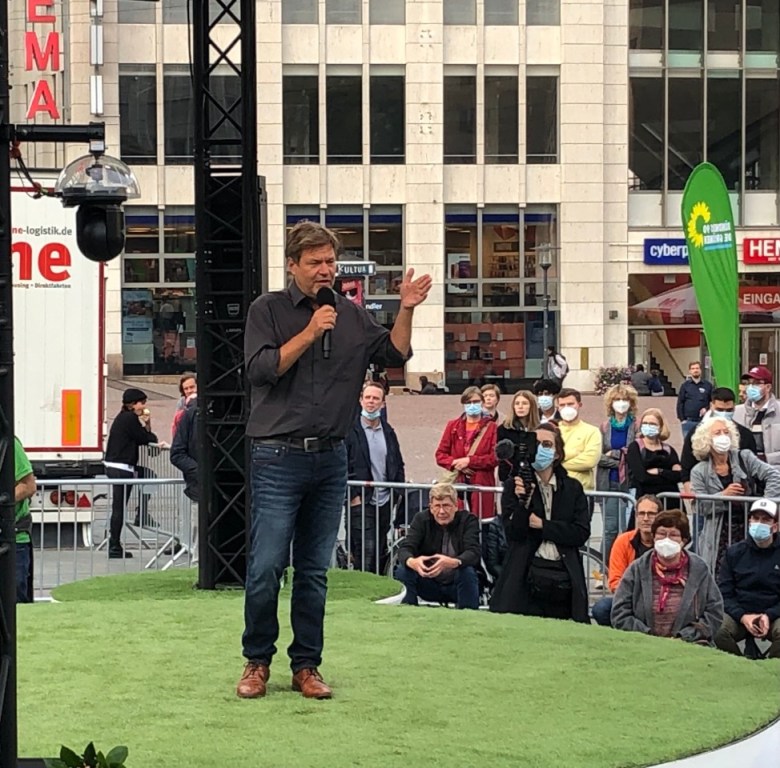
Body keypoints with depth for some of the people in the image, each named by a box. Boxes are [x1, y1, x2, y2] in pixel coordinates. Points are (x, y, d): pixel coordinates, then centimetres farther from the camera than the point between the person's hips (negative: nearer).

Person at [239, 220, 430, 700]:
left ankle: (306, 666, 15)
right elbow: (260, 368, -10)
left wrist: (406, 311, -6)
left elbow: (395, 354, 8)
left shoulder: (351, 316, 12)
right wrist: (309, 333, -14)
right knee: (266, 568, -7)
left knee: (315, 572, 8)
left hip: (331, 460, 4)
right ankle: (257, 661, 8)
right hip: (279, 458, -4)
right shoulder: (269, 310, 2)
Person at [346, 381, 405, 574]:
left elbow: (398, 465, 19)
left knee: (381, 554, 6)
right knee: (365, 553, -11)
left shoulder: (388, 432, 15)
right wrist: (353, 495, -11)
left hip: (385, 501, 5)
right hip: (361, 502, -5)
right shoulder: (350, 430, -4)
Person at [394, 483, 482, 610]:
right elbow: (404, 548, -17)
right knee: (403, 570, -24)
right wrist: (412, 562, -43)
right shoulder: (422, 519, -4)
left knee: (468, 572, -33)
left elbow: (474, 553, -25)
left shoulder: (468, 520, -10)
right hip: (430, 585, 2)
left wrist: (452, 562, -48)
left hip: (457, 587, -2)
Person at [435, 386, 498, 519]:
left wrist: (469, 461, -11)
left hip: (481, 484, -2)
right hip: (457, 483, 2)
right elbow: (440, 454, 11)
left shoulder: (491, 427, 4)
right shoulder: (453, 426, 14)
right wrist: (455, 463, -8)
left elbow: (495, 457, -5)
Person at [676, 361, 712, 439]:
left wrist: (706, 409, -10)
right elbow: (680, 403, 5)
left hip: (703, 421, 0)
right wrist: (682, 419, -3)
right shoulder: (685, 385, 6)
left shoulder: (708, 385, 6)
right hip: (688, 421, 0)